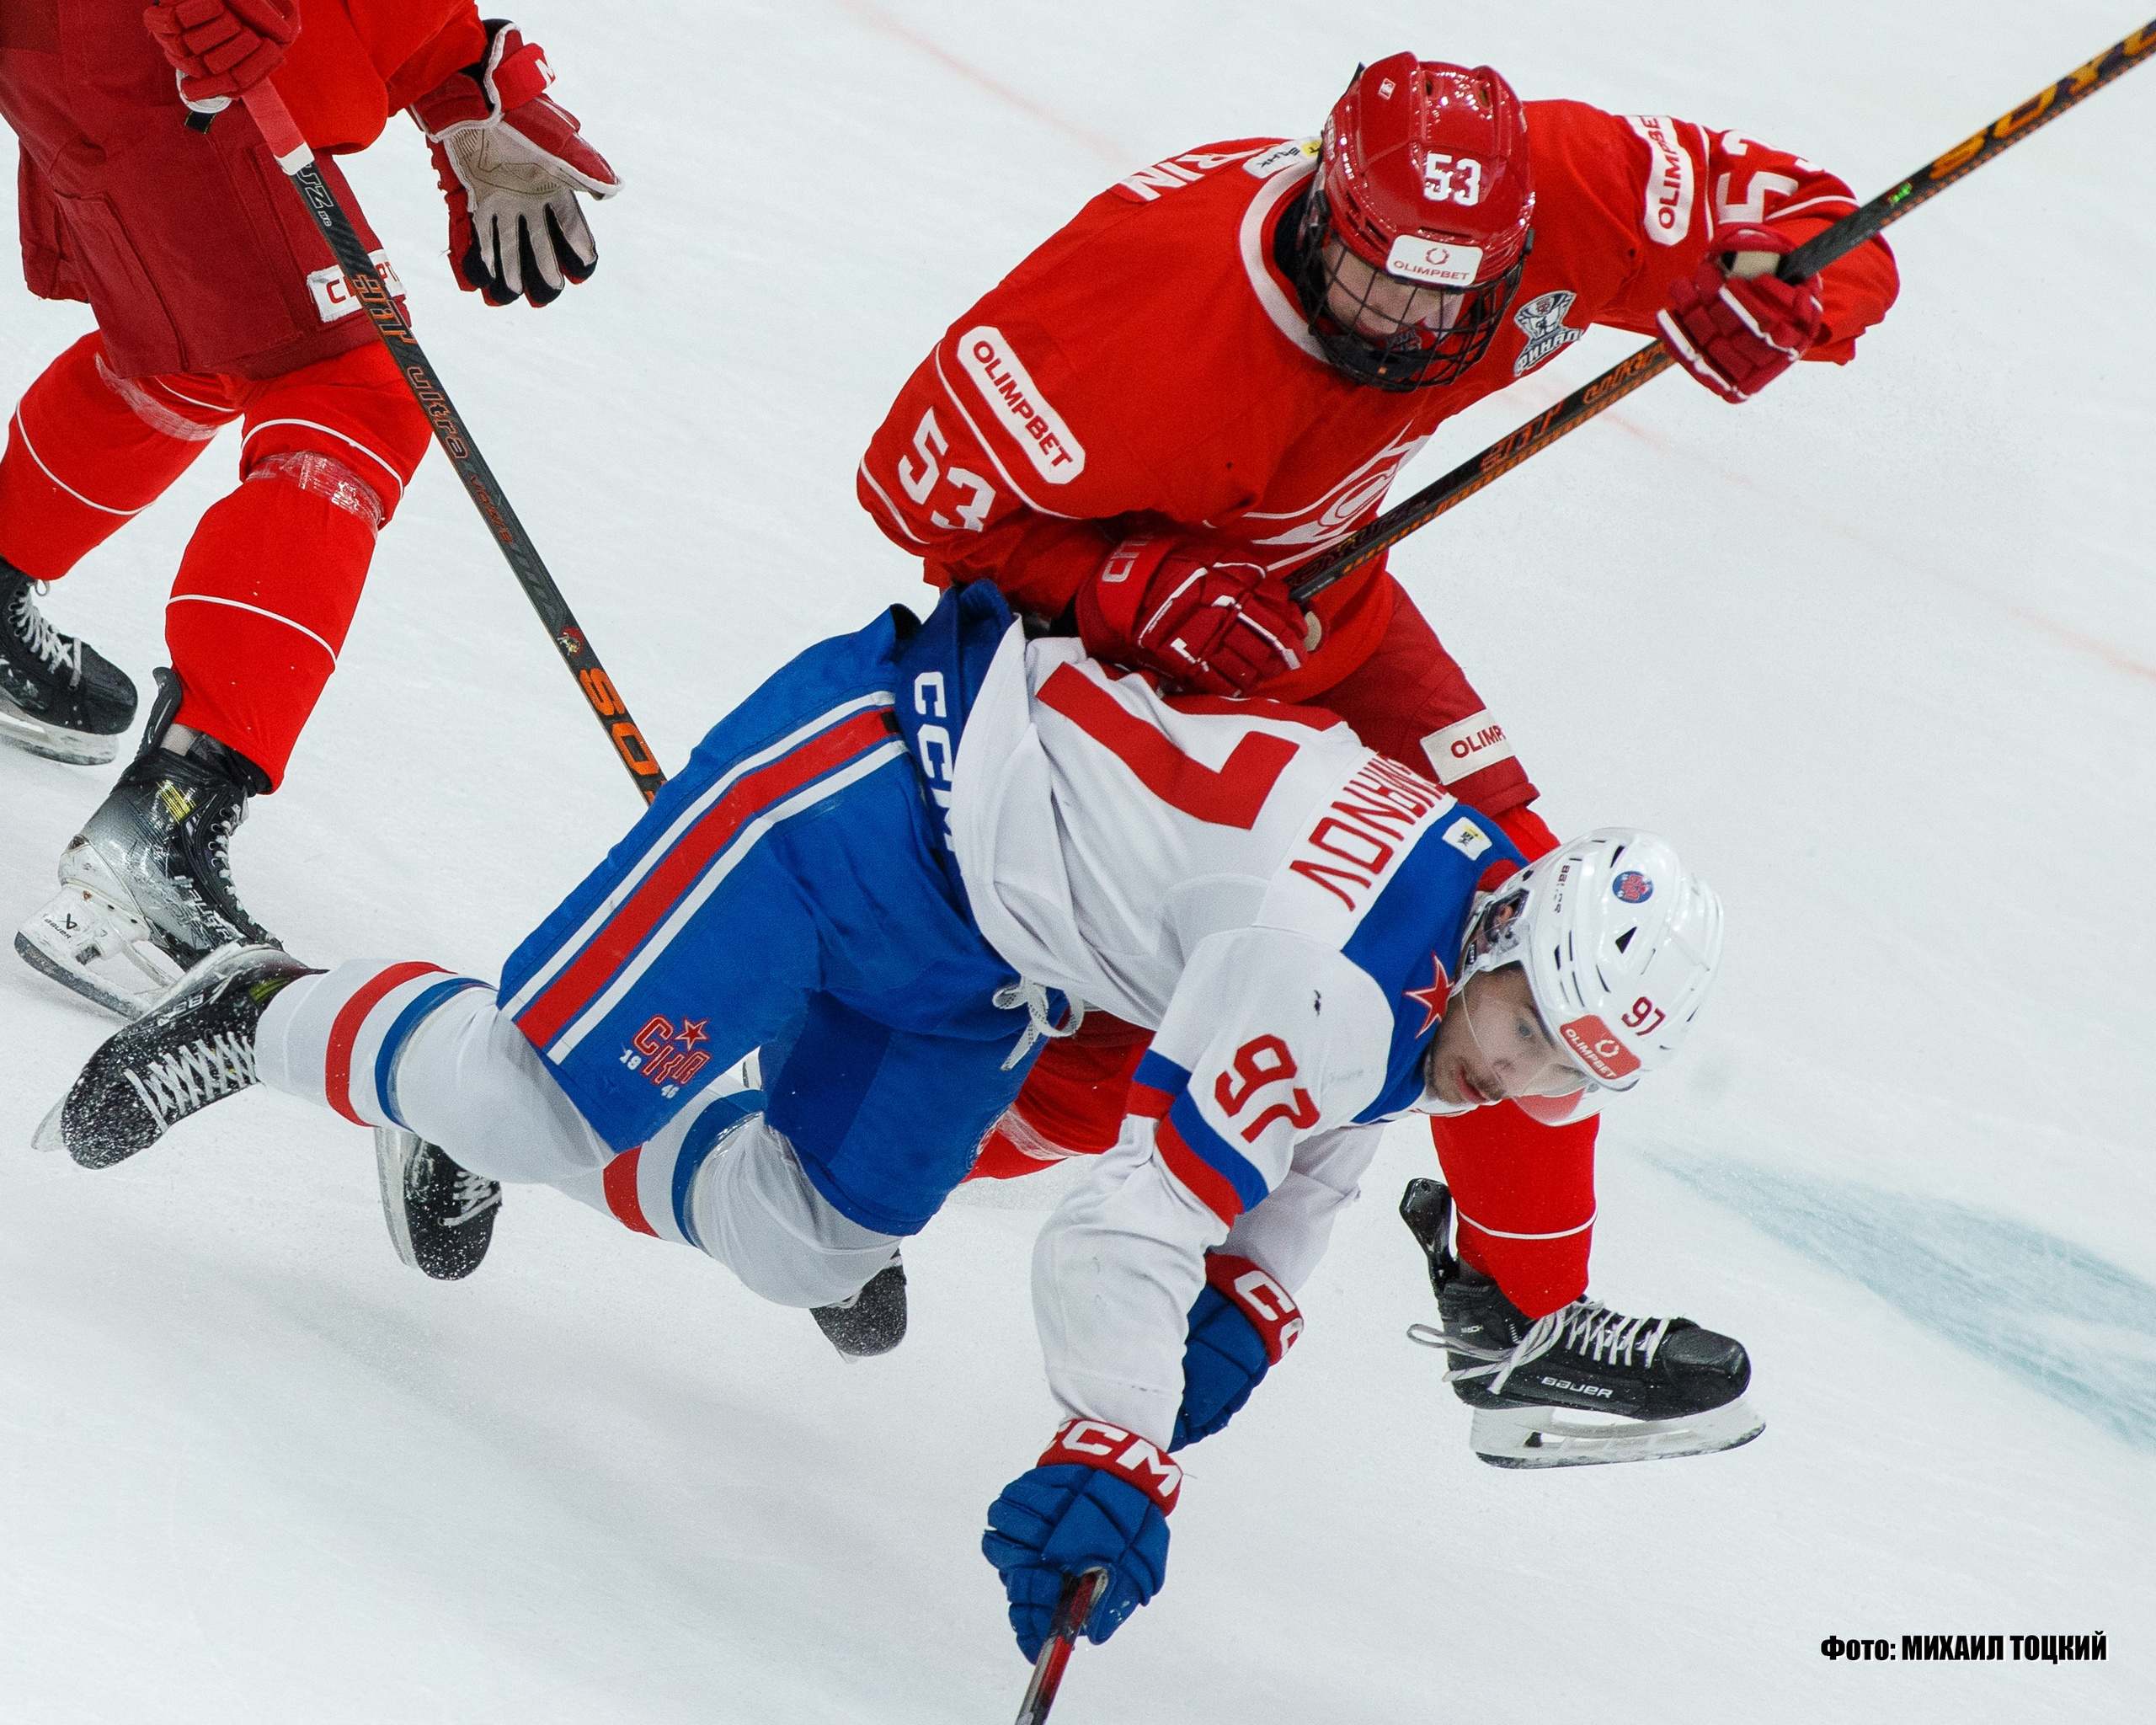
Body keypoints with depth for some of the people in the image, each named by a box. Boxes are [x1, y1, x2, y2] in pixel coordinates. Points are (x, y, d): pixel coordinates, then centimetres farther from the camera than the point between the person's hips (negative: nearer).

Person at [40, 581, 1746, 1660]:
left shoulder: (1457, 1002, -1)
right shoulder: (1343, 962, -30)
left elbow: (1296, 1180, 15)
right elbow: (1145, 1207, -32)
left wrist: (1237, 1325, -1)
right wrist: (1113, 1453, -35)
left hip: (978, 956, 9)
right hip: (873, 772, -9)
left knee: (808, 1249, 7)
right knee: (564, 1101, -14)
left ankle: (478, 1123, 24)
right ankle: (271, 1025, 9)